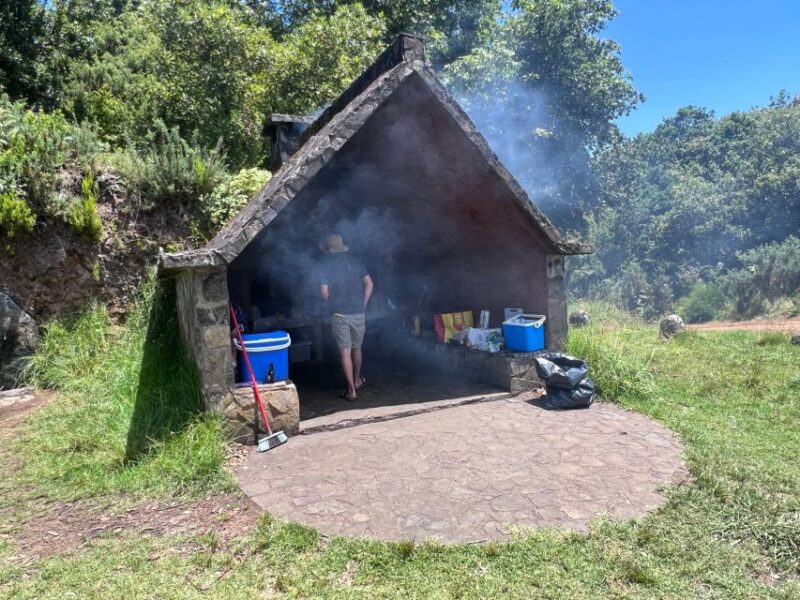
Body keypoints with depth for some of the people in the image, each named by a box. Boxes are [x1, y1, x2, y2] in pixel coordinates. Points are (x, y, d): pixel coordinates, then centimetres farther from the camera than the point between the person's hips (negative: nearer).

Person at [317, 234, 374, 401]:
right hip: (358, 311, 4)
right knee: (357, 347, 20)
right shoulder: (355, 261, 8)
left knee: (345, 351, 0)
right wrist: (363, 304, 13)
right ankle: (357, 380, 36)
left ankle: (351, 390, 0)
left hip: (339, 313, -3)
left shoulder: (326, 264, -3)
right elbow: (370, 284, 7)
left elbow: (324, 291, -8)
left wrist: (333, 304, 10)